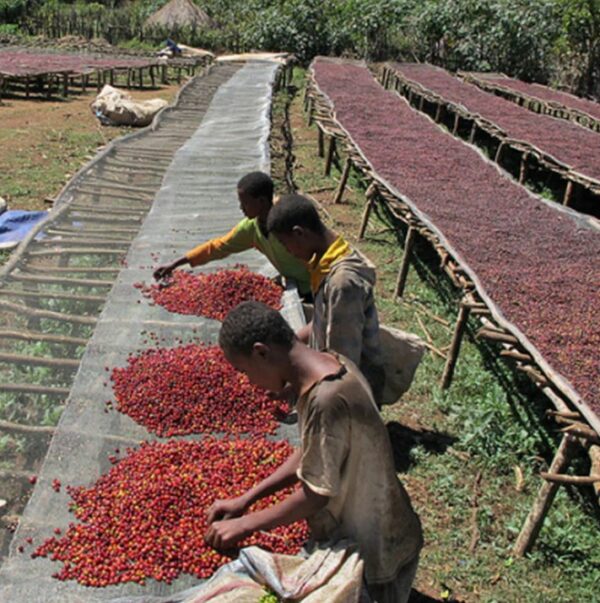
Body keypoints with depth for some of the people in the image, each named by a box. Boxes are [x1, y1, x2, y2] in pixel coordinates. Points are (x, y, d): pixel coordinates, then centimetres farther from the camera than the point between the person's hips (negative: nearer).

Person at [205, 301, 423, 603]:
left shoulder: (327, 400, -34)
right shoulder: (330, 364, -6)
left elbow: (316, 493, -26)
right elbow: (310, 454, 3)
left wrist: (245, 525, -14)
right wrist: (245, 499, 2)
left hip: (375, 553, -8)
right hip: (359, 536, 8)